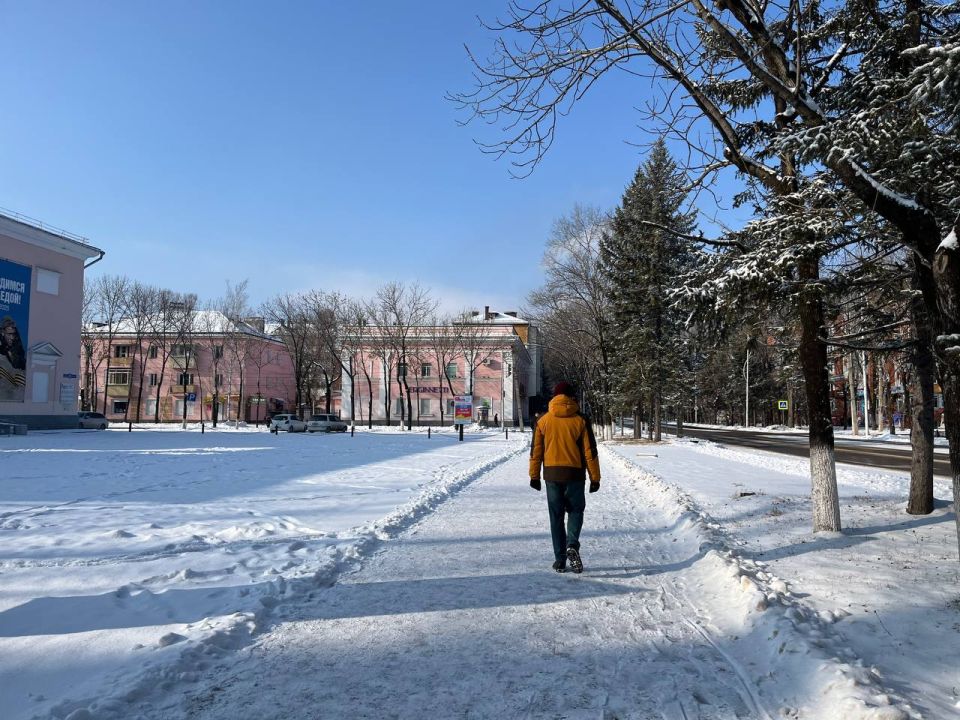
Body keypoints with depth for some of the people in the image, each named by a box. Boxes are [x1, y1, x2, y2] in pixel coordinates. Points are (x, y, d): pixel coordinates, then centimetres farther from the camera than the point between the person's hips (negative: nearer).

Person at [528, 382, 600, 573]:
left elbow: (536, 451, 4)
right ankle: (572, 545, -9)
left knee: (556, 516, 9)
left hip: (552, 473, 1)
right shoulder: (580, 420, -4)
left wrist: (534, 476, 11)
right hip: (575, 474, -1)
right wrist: (595, 478, 4)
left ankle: (560, 560, 11)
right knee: (575, 511, 15)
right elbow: (590, 451, -3)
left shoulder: (543, 420, 1)